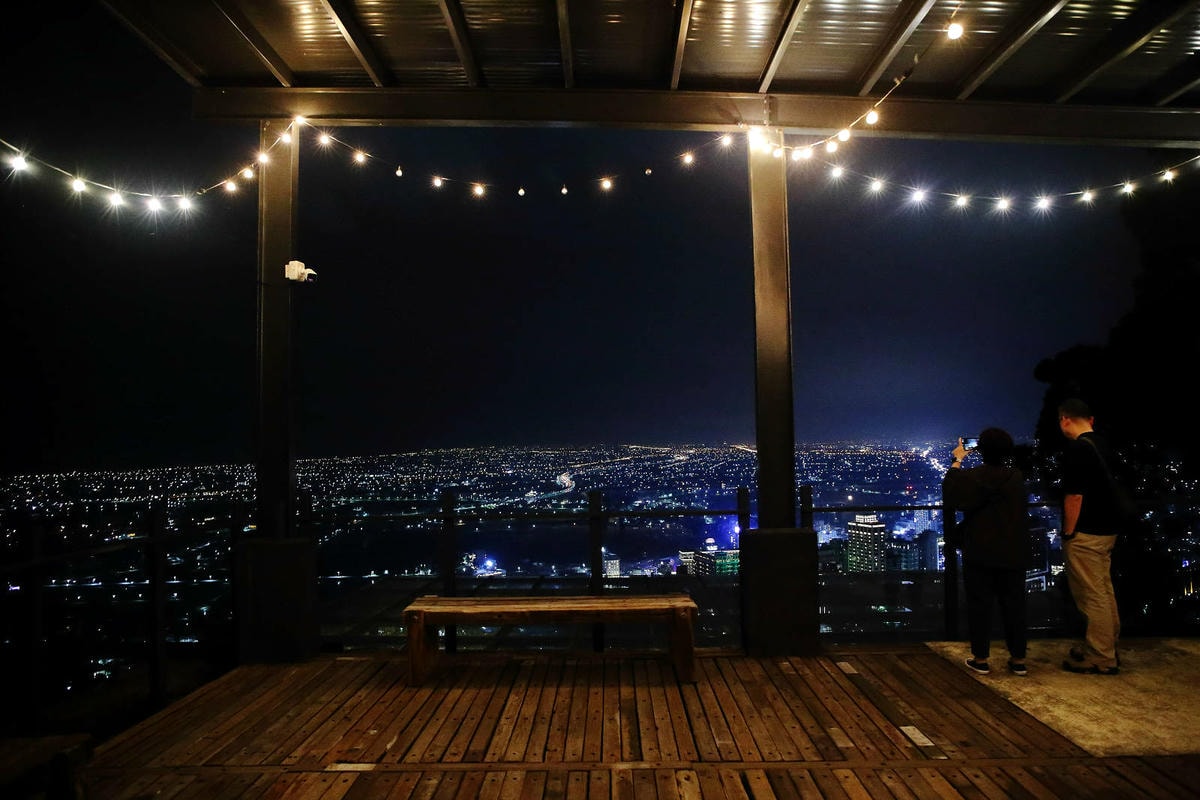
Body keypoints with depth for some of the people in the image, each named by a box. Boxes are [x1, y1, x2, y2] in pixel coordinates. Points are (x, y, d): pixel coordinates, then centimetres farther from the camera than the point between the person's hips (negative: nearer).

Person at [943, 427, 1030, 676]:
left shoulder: (974, 476, -13)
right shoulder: (1016, 477, 3)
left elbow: (951, 493, -3)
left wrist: (957, 461, 3)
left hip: (980, 554, -4)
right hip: (1013, 554, 4)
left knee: (979, 604, 4)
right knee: (1014, 604, 10)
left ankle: (980, 658, 8)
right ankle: (1018, 659, 15)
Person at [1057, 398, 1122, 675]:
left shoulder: (1076, 448, -19)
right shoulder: (1103, 445, 9)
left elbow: (1074, 496, -22)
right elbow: (1104, 488, 16)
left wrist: (1068, 532, -11)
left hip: (1086, 534, -9)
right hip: (1107, 529, 9)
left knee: (1092, 597, -1)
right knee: (1104, 592, 18)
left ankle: (1100, 659, 6)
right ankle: (1107, 649, 29)